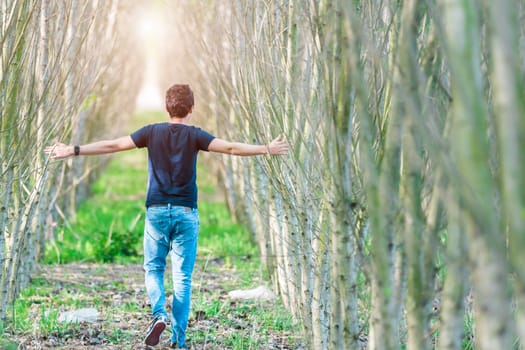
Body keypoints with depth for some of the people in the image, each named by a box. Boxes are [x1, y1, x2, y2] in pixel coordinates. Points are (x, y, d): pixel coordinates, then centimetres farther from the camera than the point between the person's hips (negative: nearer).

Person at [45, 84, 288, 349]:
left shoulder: (152, 132, 1)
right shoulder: (194, 135, -2)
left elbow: (112, 145, 1)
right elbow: (231, 148, -9)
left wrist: (73, 151, 7)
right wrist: (266, 149, -2)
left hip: (157, 211, 1)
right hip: (186, 213, -1)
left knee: (153, 268, 14)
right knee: (183, 277, 4)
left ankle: (159, 314, -13)